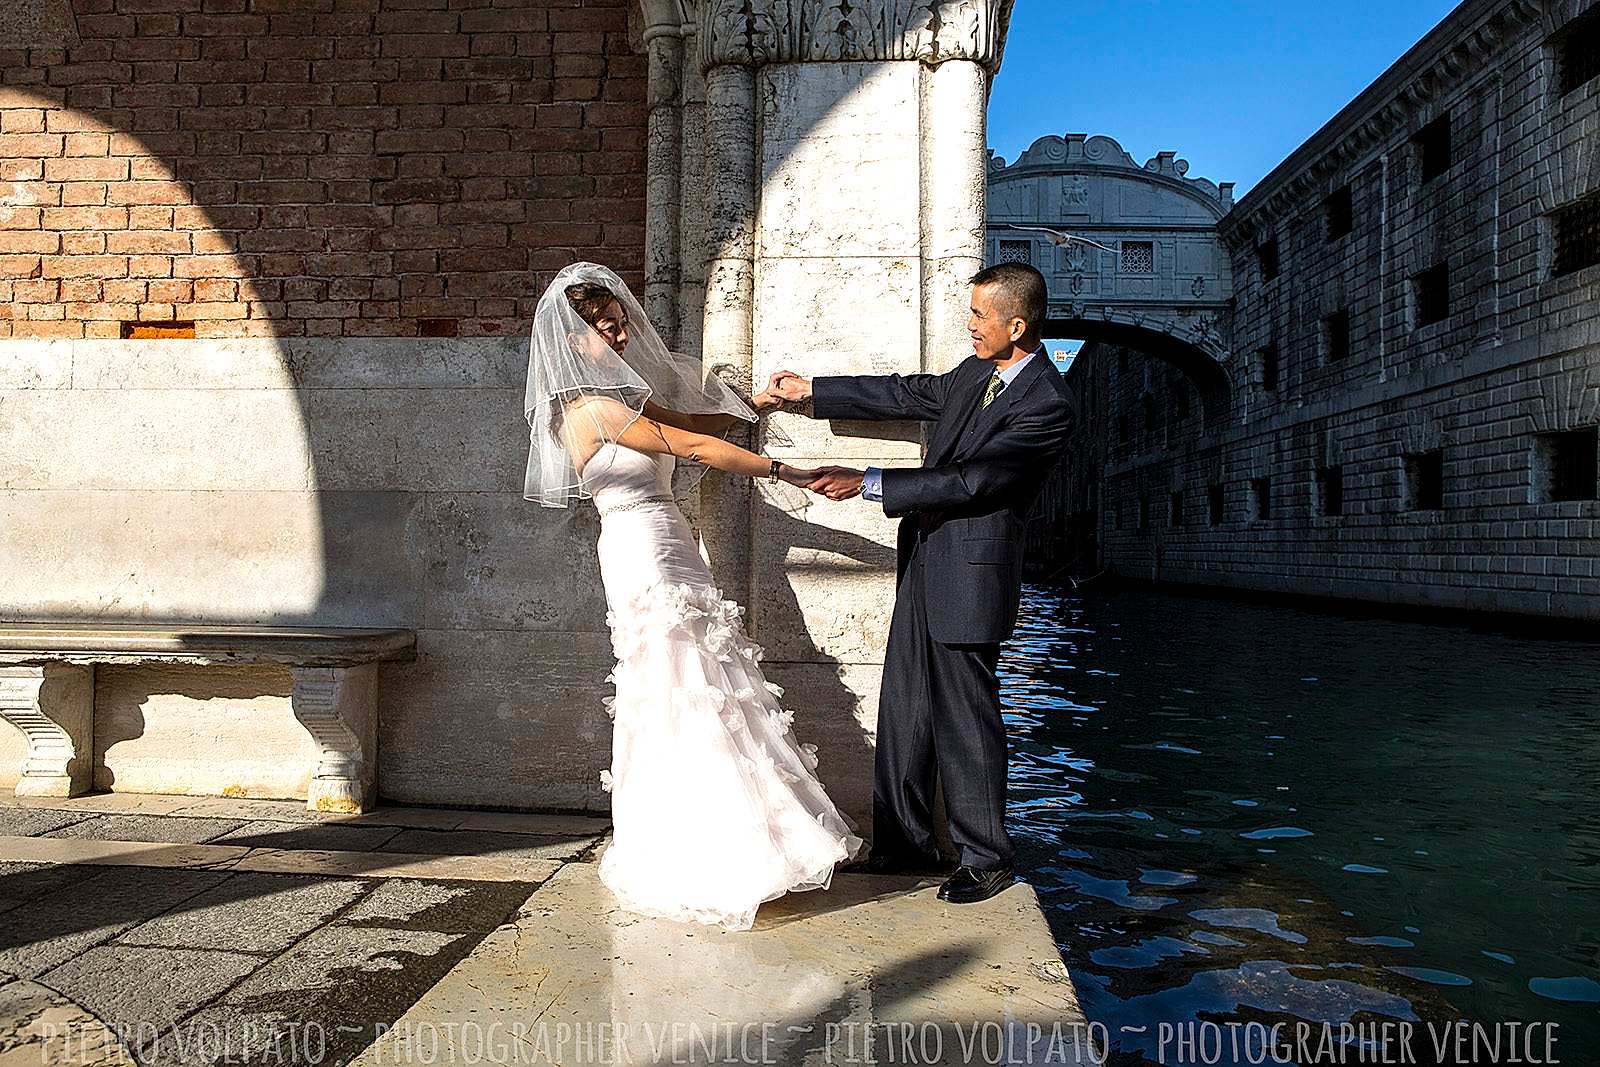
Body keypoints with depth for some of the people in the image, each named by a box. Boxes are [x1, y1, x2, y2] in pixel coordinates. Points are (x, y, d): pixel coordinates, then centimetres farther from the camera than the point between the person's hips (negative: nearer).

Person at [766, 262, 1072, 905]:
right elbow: (909, 395, 20)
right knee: (904, 710, 13)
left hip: (971, 575, -9)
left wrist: (867, 484, -20)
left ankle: (985, 858, 19)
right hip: (924, 563, 9)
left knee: (965, 717, 1)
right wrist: (811, 392, 22)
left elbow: (968, 480, -21)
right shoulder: (976, 371, 10)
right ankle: (904, 845, 26)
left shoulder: (1047, 407, -17)